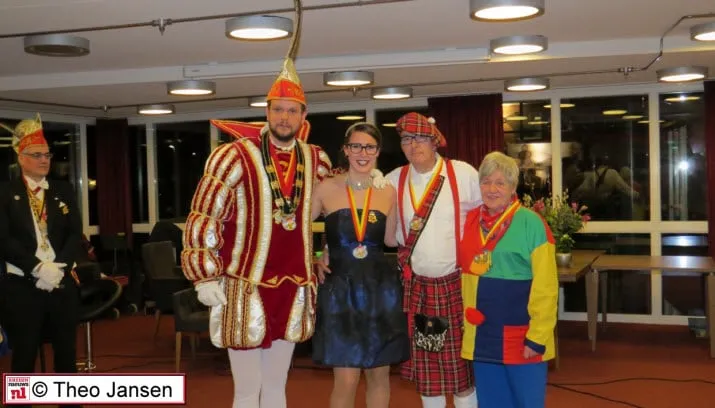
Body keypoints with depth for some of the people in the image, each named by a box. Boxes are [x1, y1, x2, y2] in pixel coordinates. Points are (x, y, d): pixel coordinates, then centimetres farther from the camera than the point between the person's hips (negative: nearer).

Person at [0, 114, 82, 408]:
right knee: (24, 354, 5)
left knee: (67, 352, 9)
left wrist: (58, 267, -12)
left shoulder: (64, 191, 11)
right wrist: (38, 268, -19)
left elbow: (76, 235, 3)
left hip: (63, 283, 3)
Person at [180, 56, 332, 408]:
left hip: (294, 289, 5)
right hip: (245, 289, -4)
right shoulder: (235, 156, -10)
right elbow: (202, 218, -9)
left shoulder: (316, 160, 6)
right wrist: (205, 277, -13)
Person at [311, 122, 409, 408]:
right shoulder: (327, 189, -4)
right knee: (346, 380, -3)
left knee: (379, 374, 12)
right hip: (340, 289, -2)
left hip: (380, 288, 3)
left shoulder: (388, 191, 3)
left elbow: (392, 240, 10)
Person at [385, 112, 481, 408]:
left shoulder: (464, 174, -8)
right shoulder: (394, 180, 2)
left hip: (457, 283, -3)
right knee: (424, 361, 11)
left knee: (461, 359, 6)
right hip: (415, 285, 3)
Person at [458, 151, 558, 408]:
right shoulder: (470, 221, 6)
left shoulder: (531, 223, -11)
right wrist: (465, 320, 11)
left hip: (520, 336, -5)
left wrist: (538, 336, -16)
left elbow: (545, 287, -13)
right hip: (481, 336, 5)